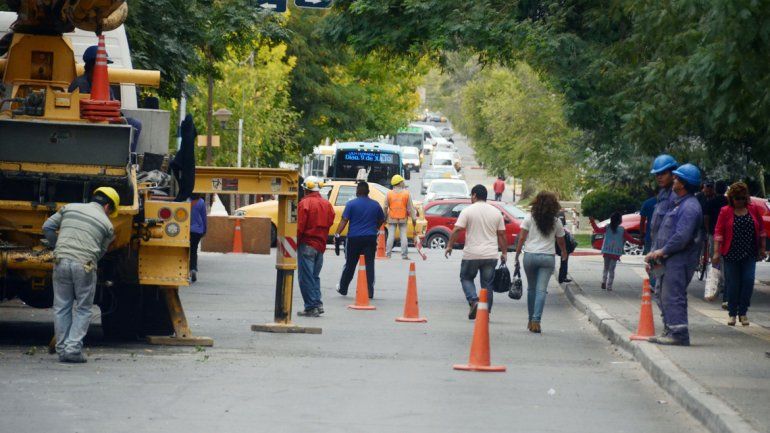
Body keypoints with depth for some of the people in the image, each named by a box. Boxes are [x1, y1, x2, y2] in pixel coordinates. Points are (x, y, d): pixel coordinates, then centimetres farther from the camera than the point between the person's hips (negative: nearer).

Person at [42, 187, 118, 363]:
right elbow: (101, 252, 13)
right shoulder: (107, 225, 8)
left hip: (62, 262, 3)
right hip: (85, 265, -3)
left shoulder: (70, 208, 14)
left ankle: (62, 350, 10)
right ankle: (73, 348, -2)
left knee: (62, 307, 10)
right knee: (83, 309, 8)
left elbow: (48, 227, 14)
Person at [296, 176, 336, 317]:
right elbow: (330, 223, 10)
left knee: (306, 277, -2)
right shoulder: (327, 204, 9)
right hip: (321, 246, 7)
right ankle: (318, 304, 10)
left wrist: (295, 242, -5)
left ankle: (311, 307, -5)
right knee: (315, 276, 17)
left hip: (307, 245, -7)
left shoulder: (305, 203, -12)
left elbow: (300, 226, -14)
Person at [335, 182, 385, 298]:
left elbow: (344, 220, -11)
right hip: (370, 238, 2)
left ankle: (342, 289, 22)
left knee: (350, 265, 10)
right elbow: (382, 220, 17)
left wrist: (337, 234, -9)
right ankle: (370, 292, -4)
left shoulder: (351, 204, -5)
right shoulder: (375, 205, 6)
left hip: (354, 238, -2)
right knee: (370, 264, 1)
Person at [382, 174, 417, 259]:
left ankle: (388, 254, 1)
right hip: (403, 218, -1)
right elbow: (410, 208, -3)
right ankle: (404, 254, -2)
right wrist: (414, 218, 2)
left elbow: (385, 207, 3)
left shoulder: (389, 194, -1)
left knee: (391, 236, 3)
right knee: (403, 236, 2)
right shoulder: (406, 193, -3)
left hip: (392, 218, 1)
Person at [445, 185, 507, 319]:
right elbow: (501, 234, 7)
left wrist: (449, 246, -3)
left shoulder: (468, 211, -4)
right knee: (487, 284, 9)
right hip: (491, 255, 3)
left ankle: (473, 300, -8)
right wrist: (504, 252, 13)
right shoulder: (496, 212, 7)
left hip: (472, 254, -3)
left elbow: (457, 230, -11)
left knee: (466, 278, 15)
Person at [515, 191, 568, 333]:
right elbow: (561, 241, 12)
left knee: (531, 288, 14)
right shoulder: (556, 222, 2)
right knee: (541, 290, -3)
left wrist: (517, 255, 4)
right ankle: (536, 320, -16)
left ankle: (531, 320, 19)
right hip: (548, 257, 0)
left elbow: (522, 238, -4)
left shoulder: (530, 218, -1)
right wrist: (564, 253, 31)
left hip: (530, 256, 0)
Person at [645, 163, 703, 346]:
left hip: (679, 260, -11)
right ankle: (670, 331, 20)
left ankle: (679, 334, -14)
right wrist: (657, 253, 14)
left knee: (673, 296, -13)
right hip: (670, 259, 11)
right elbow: (665, 232, 23)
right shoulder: (677, 203, 20)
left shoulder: (690, 207, -15)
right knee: (665, 295, 14)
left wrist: (662, 251, -13)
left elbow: (682, 237, -22)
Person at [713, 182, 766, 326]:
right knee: (732, 284, 2)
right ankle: (732, 313, 13)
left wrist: (762, 249, 11)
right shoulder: (725, 211, -2)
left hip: (749, 254, 2)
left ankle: (743, 312, 5)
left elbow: (761, 230, 12)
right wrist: (716, 252, -10)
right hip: (731, 254, -2)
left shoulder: (754, 209, 5)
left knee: (748, 281, -6)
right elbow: (718, 232, -4)